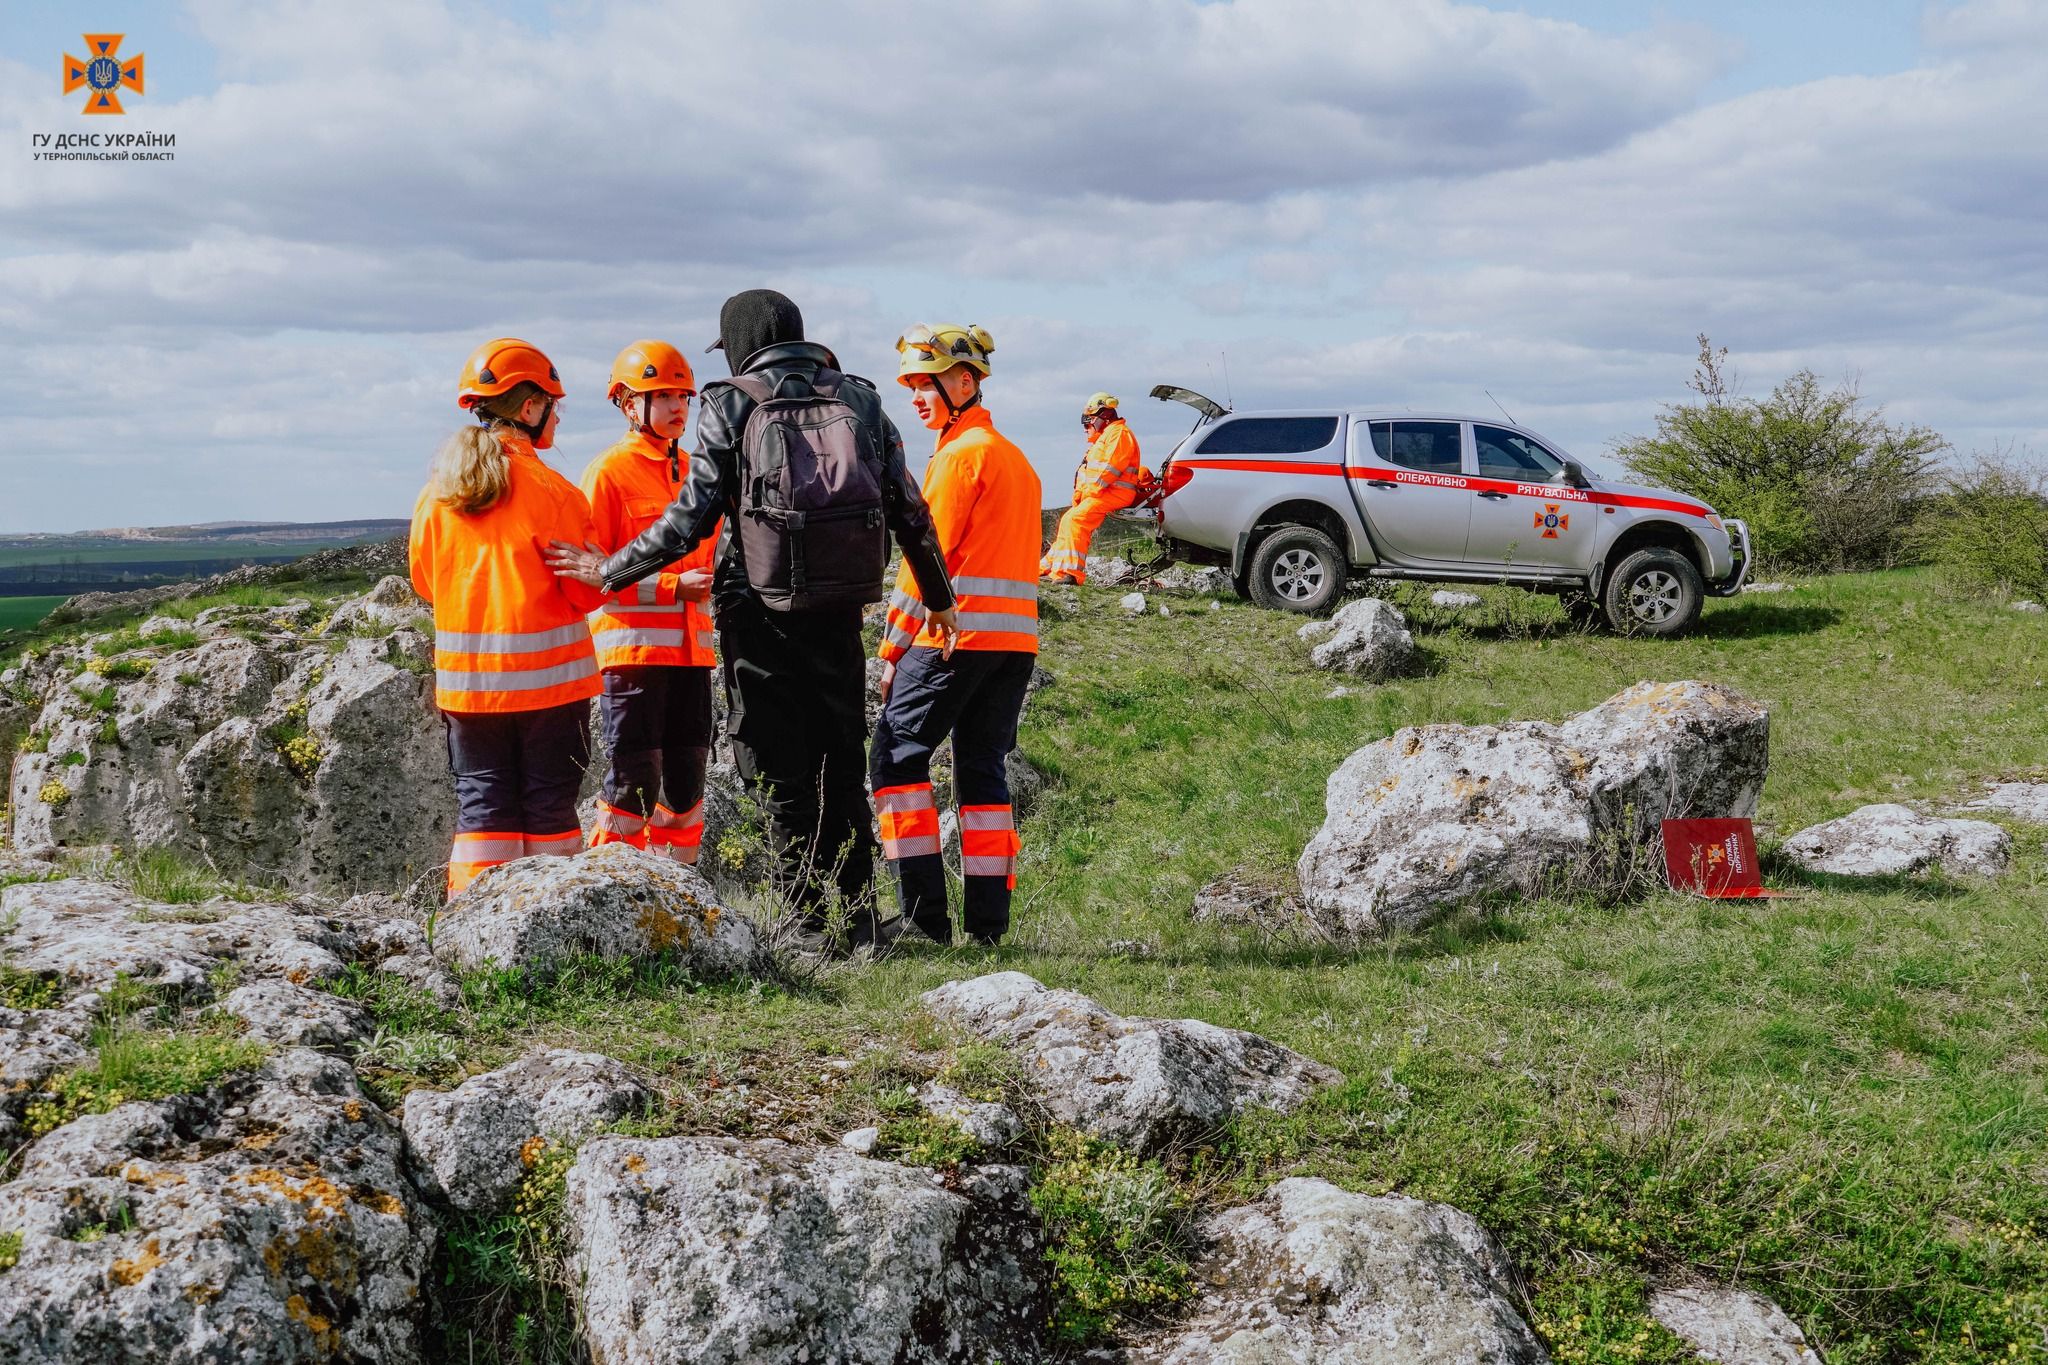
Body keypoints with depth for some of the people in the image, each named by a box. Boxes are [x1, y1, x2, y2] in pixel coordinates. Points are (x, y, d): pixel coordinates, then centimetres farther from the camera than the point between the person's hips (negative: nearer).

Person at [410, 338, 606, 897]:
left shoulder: (435, 495, 2)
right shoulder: (550, 491, -13)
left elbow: (424, 581, 12)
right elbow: (589, 591, -9)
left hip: (464, 679, 4)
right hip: (547, 677, -4)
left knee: (481, 805, 8)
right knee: (549, 808, 6)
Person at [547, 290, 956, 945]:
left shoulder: (730, 406, -2)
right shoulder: (861, 400, 10)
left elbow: (689, 520, -7)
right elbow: (911, 512, 10)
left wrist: (608, 571, 6)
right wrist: (940, 600, 22)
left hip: (762, 613, -4)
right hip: (840, 613, 4)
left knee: (782, 776, 4)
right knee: (843, 769, 15)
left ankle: (811, 930, 5)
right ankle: (857, 920, 17)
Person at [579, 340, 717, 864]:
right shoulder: (609, 471, -5)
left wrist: (704, 585, 9)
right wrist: (671, 586, -16)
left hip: (689, 644, 7)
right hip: (633, 644, -7)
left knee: (686, 778, 10)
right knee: (634, 780, -6)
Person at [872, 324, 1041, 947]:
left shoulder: (961, 453, -6)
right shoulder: (1016, 458, 21)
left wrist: (892, 648, -6)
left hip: (956, 633, -8)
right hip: (1017, 637, 8)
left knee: (898, 755, -2)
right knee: (982, 767, 10)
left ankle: (925, 912, -7)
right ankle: (987, 920, 8)